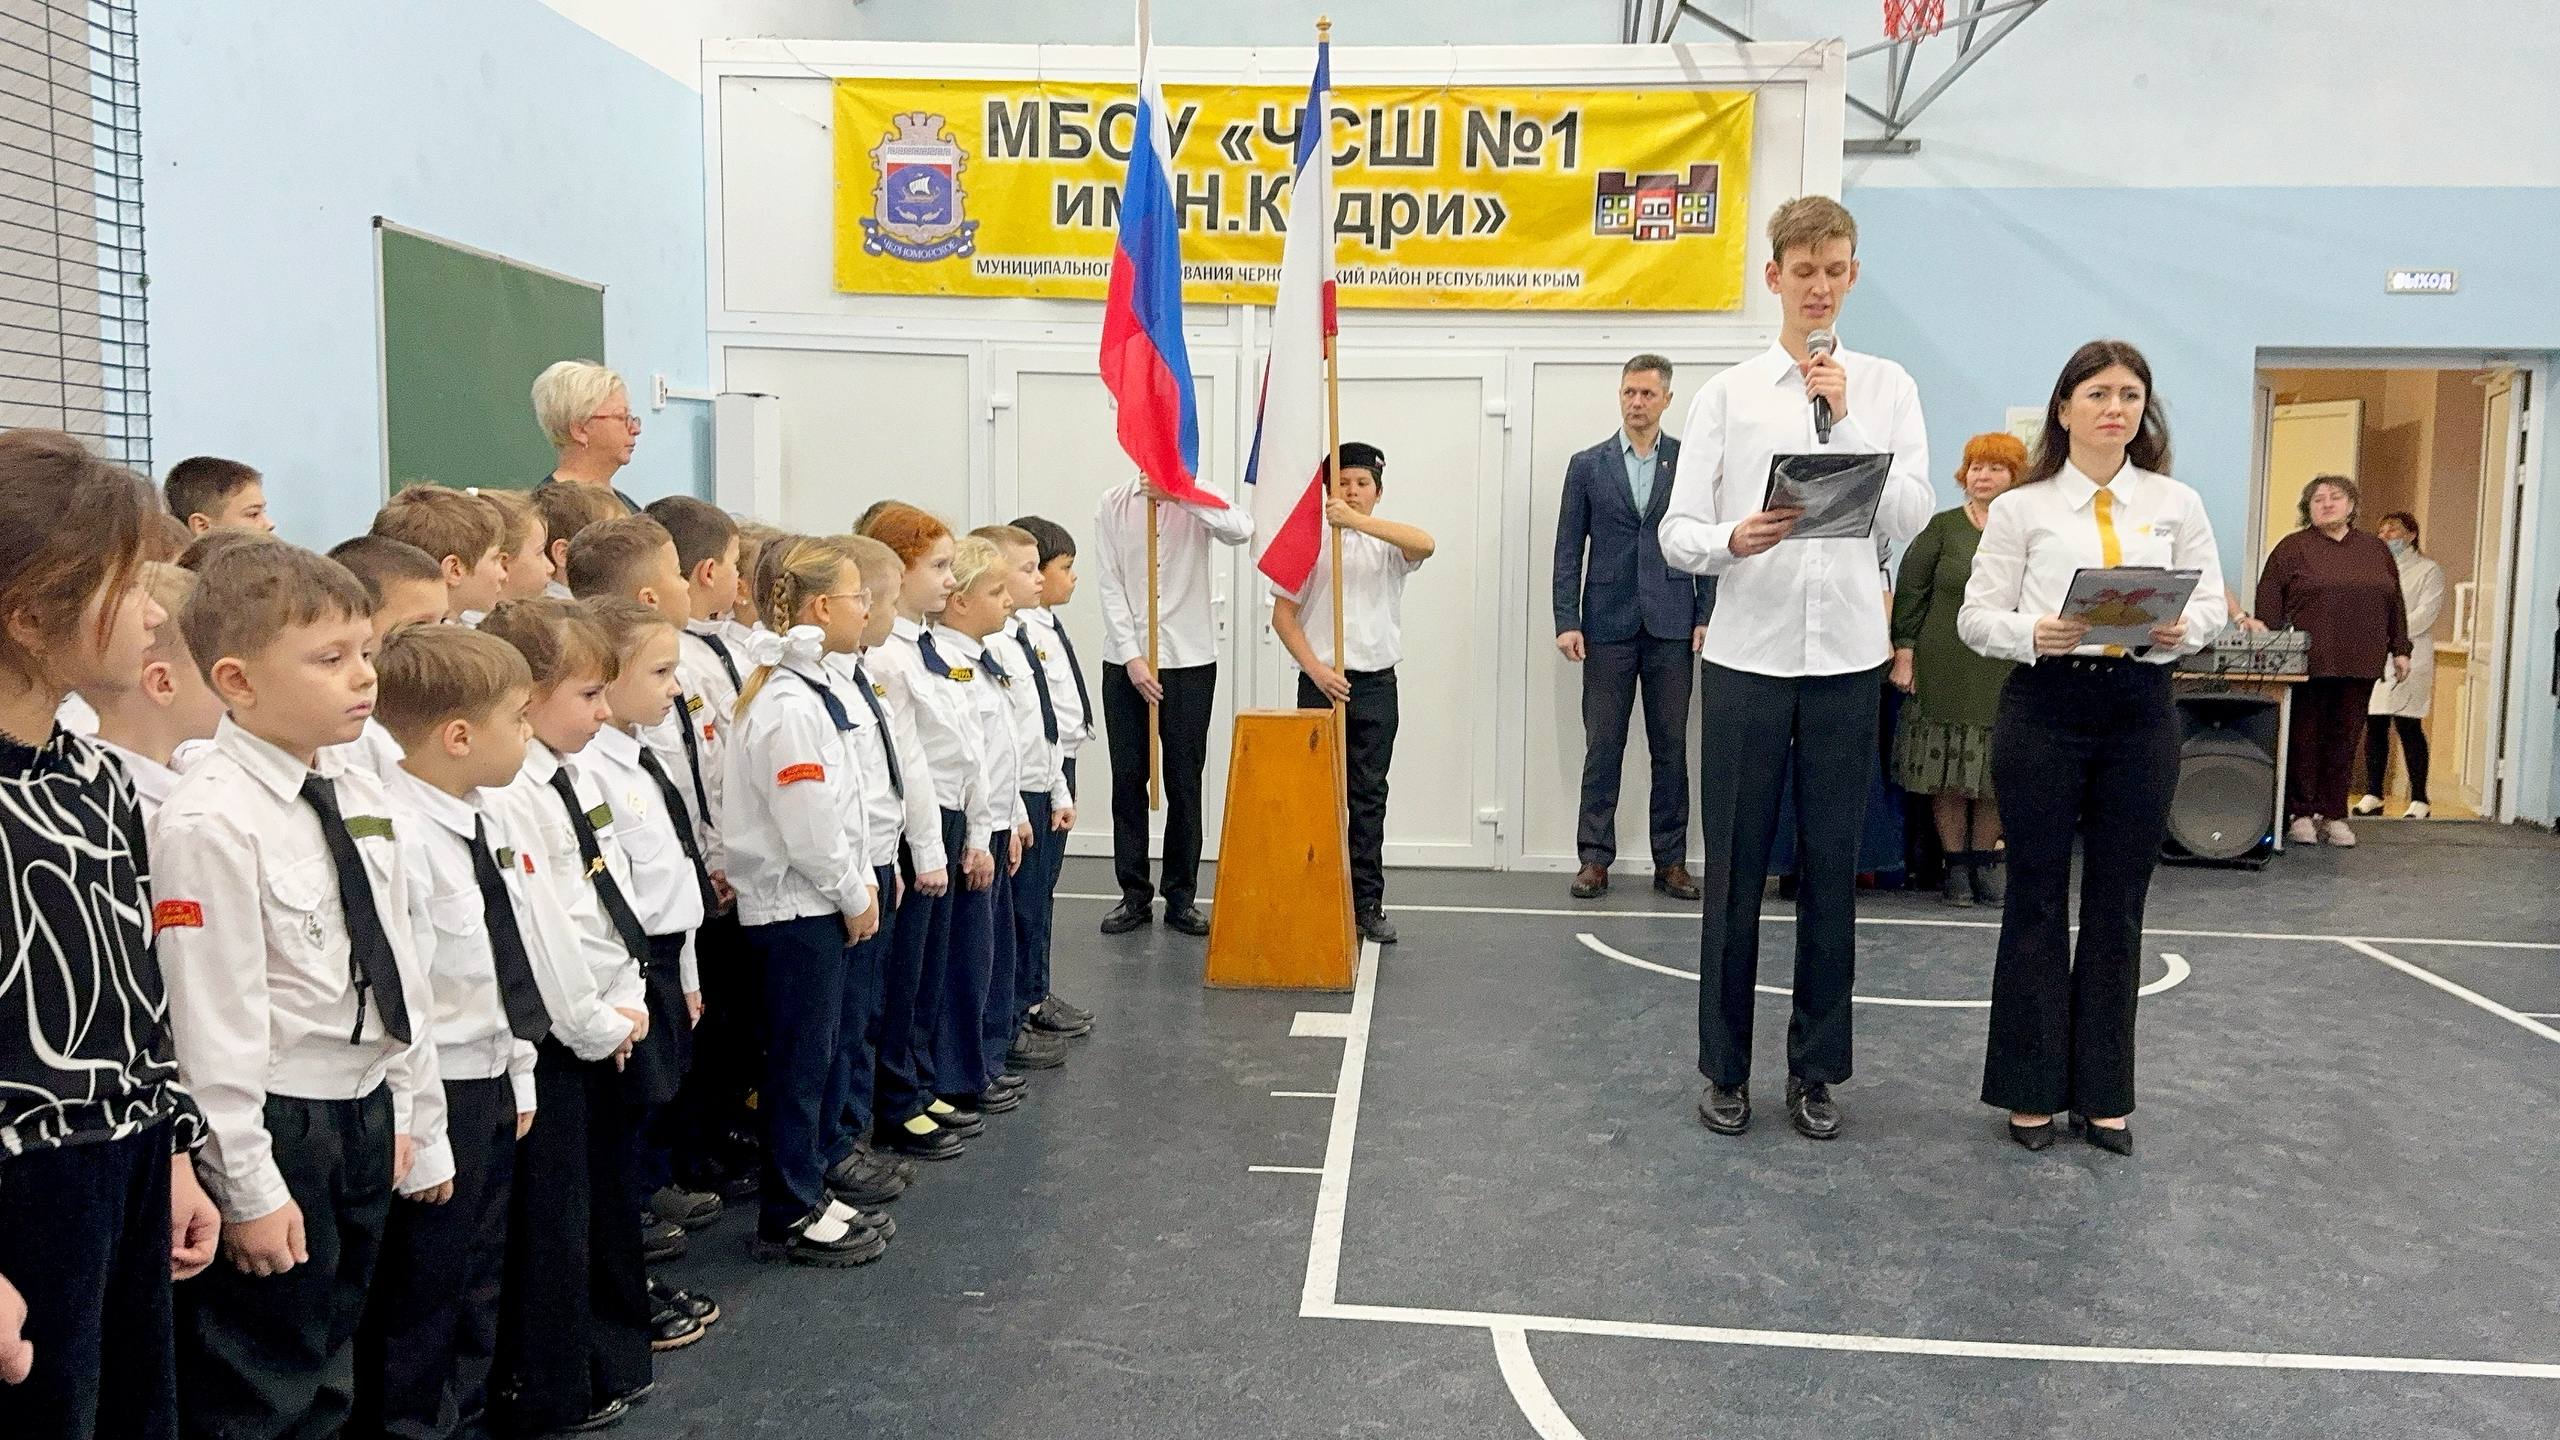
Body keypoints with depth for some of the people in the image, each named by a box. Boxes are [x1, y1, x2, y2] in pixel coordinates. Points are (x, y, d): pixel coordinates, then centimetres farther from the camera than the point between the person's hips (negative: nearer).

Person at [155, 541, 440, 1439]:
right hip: (274, 1126, -8)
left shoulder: (362, 798, 5)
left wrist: (408, 1111, 12)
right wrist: (247, 1186, -18)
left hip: (366, 1113, 8)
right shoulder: (209, 822, -20)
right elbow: (212, 1019, -20)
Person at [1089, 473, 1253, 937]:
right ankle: (1134, 895, 16)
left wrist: (1180, 493, -27)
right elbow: (1110, 586, -2)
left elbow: (1241, 529, -22)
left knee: (1185, 782, 5)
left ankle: (1181, 897, 15)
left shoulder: (1199, 500, 0)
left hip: (1190, 660, -1)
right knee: (1128, 779, 5)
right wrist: (1132, 658, -10)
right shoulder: (1113, 505, 2)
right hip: (1125, 662, 1)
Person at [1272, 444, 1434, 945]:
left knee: (1369, 795, 6)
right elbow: (1282, 615, -2)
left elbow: (1426, 544, -22)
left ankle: (1367, 903, 12)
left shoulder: (1387, 542, 2)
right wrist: (1316, 670, -11)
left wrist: (1360, 521, -30)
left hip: (1375, 683, 1)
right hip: (1320, 682, -1)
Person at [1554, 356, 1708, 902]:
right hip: (1608, 626, 0)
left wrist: (1707, 616, -2)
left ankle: (1671, 861, 12)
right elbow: (1568, 550, 5)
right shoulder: (1588, 466, 6)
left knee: (1671, 748, 5)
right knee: (1602, 747, 2)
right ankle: (1595, 858, 8)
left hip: (1672, 627, 0)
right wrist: (1567, 621, -4)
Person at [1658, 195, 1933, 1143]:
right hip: (1746, 655, -1)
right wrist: (1731, 541, -23)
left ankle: (1816, 1071, 20)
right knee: (1735, 871, 5)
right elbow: (1677, 531, -1)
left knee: (1831, 872, 8)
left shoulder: (1887, 389, 7)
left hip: (1847, 658, 1)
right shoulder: (1726, 394, 4)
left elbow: (1911, 520, -5)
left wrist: (1843, 420, -13)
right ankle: (1725, 1069, 18)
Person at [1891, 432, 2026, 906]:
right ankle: (1956, 865, 12)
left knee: (1996, 776, 4)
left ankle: (1984, 863, 16)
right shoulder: (1943, 527, 4)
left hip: (2007, 673, 1)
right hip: (1946, 669, -1)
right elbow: (1910, 590, 2)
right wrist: (1905, 649, -5)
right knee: (1947, 774, 1)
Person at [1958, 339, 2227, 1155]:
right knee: (2037, 900, 5)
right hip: (2044, 707, -2)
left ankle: (2103, 1094, 19)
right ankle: (2032, 1089, 16)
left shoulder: (2177, 504, 8)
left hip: (2140, 711, 2)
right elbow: (1976, 615, -2)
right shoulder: (2021, 508, 1)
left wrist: (2184, 628, -17)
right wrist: (2033, 633, -22)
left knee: (2119, 905, 8)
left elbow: (2211, 603, 6)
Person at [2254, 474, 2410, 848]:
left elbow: (2395, 604, 17)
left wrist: (2400, 650, 13)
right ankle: (2300, 813, 8)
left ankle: (2334, 815, 11)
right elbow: (2269, 601, -2)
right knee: (2304, 738, 1)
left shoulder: (2377, 551, 15)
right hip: (2308, 663, -3)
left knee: (2345, 739, 5)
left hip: (2360, 664, 3)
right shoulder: (2292, 548, 3)